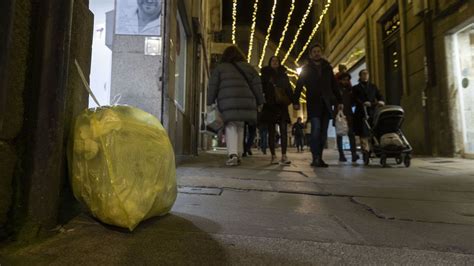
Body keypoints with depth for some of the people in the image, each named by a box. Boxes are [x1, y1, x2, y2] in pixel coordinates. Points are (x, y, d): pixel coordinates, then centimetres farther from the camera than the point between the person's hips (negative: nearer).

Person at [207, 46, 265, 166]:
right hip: (246, 101, 3)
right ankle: (238, 155, 14)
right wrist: (260, 102, 17)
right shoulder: (248, 67, 19)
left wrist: (210, 102, 12)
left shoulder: (220, 68, 12)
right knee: (240, 127, 13)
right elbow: (257, 85, 14)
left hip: (227, 102, -2)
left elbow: (213, 86, 7)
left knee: (230, 126, -3)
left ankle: (232, 154, -21)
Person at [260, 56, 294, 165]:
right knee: (271, 131, 1)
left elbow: (289, 89, 12)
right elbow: (261, 88, 2)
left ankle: (284, 156, -12)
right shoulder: (265, 75, 11)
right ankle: (273, 156, 5)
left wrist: (292, 100, -4)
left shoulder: (284, 75, 17)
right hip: (270, 105, -1)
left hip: (282, 105, 2)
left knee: (284, 129, -9)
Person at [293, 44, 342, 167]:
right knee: (316, 129, -16)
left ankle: (319, 158, 9)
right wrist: (296, 101, -10)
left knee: (323, 132, 2)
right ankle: (316, 158, -14)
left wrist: (339, 101, 9)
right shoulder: (306, 69, 7)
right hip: (313, 104, -3)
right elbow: (299, 86, 1)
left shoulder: (327, 67, 16)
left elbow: (334, 86, 16)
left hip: (326, 104, 4)